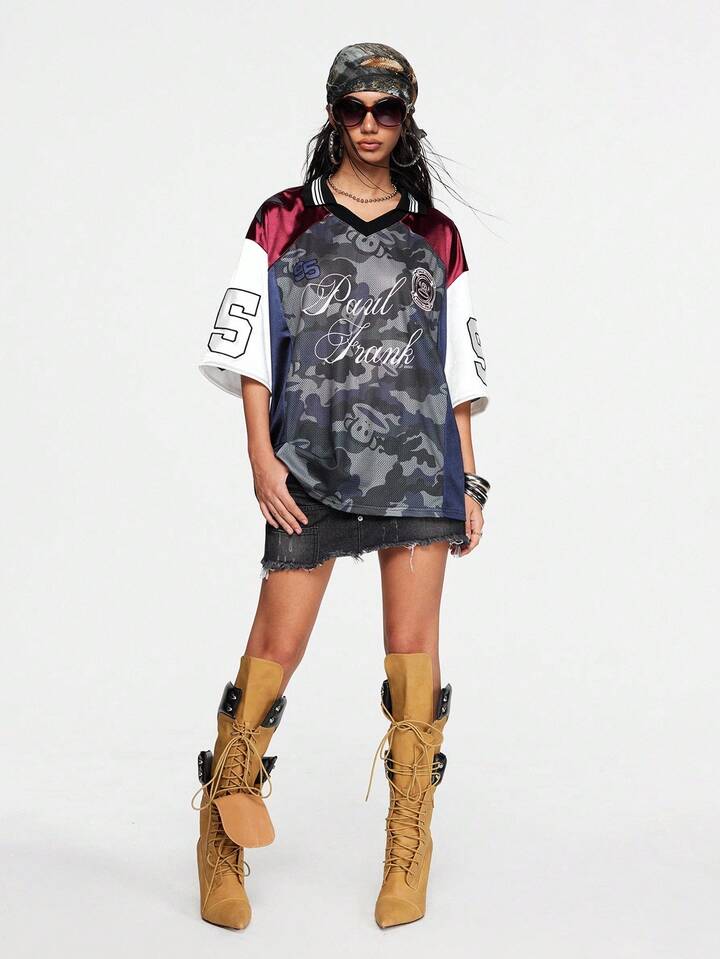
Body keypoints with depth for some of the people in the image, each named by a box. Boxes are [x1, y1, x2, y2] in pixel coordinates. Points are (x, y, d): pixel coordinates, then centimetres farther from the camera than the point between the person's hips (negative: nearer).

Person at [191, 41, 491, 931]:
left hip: (420, 464, 2)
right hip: (312, 464, -2)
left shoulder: (436, 239, 14)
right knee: (276, 645, -2)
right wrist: (261, 455, -8)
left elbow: (457, 370, 14)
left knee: (412, 648, 0)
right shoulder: (286, 223, 8)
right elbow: (251, 349, 3)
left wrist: (469, 479, 9)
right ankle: (221, 842, 13)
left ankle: (408, 854, 10)